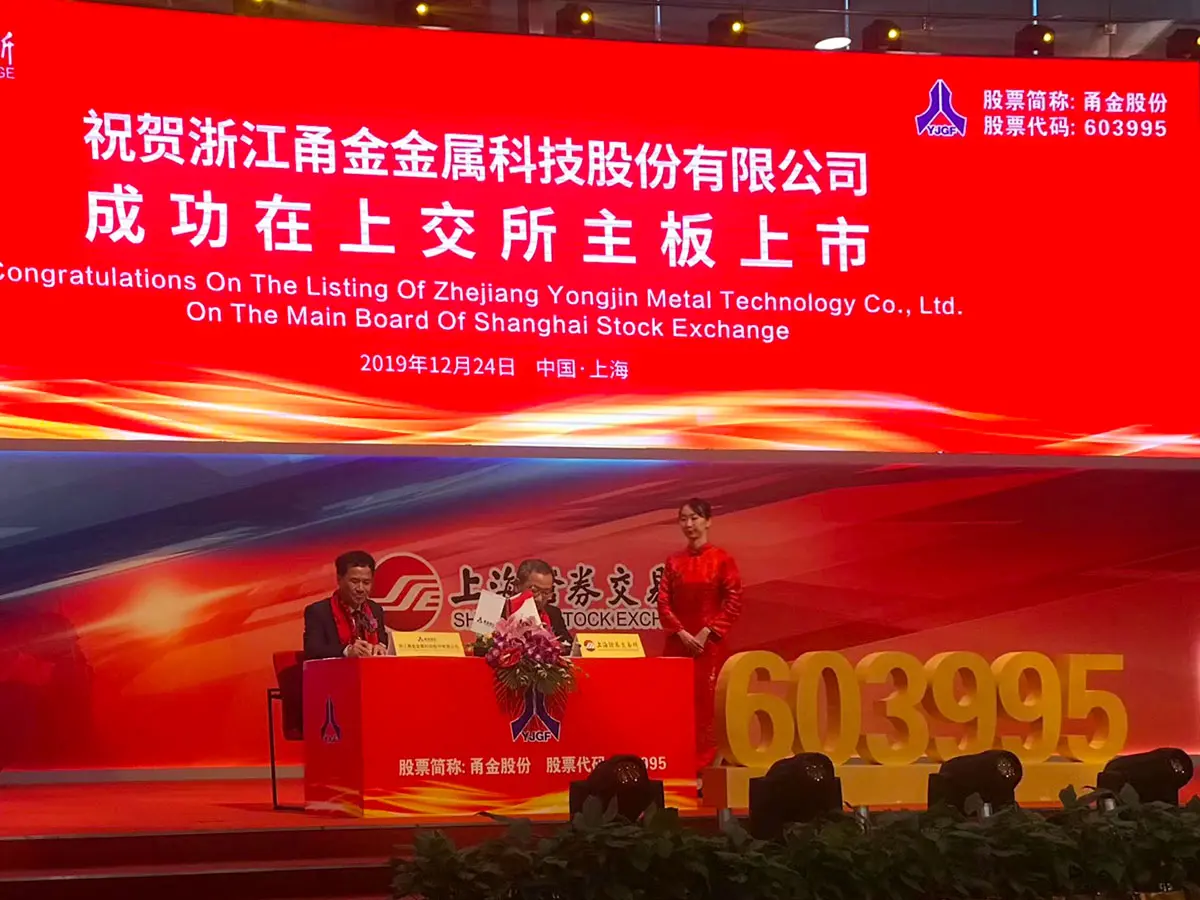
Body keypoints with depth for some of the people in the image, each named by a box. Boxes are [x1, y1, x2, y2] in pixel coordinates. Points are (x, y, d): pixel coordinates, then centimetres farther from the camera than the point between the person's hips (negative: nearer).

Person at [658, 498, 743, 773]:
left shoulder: (722, 559, -1)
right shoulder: (673, 561, 8)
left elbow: (733, 603, -5)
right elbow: (663, 603, 4)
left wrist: (707, 632, -13)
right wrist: (682, 633, -9)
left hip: (710, 644, -3)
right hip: (678, 643, 3)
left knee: (707, 704, -4)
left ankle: (704, 767, 0)